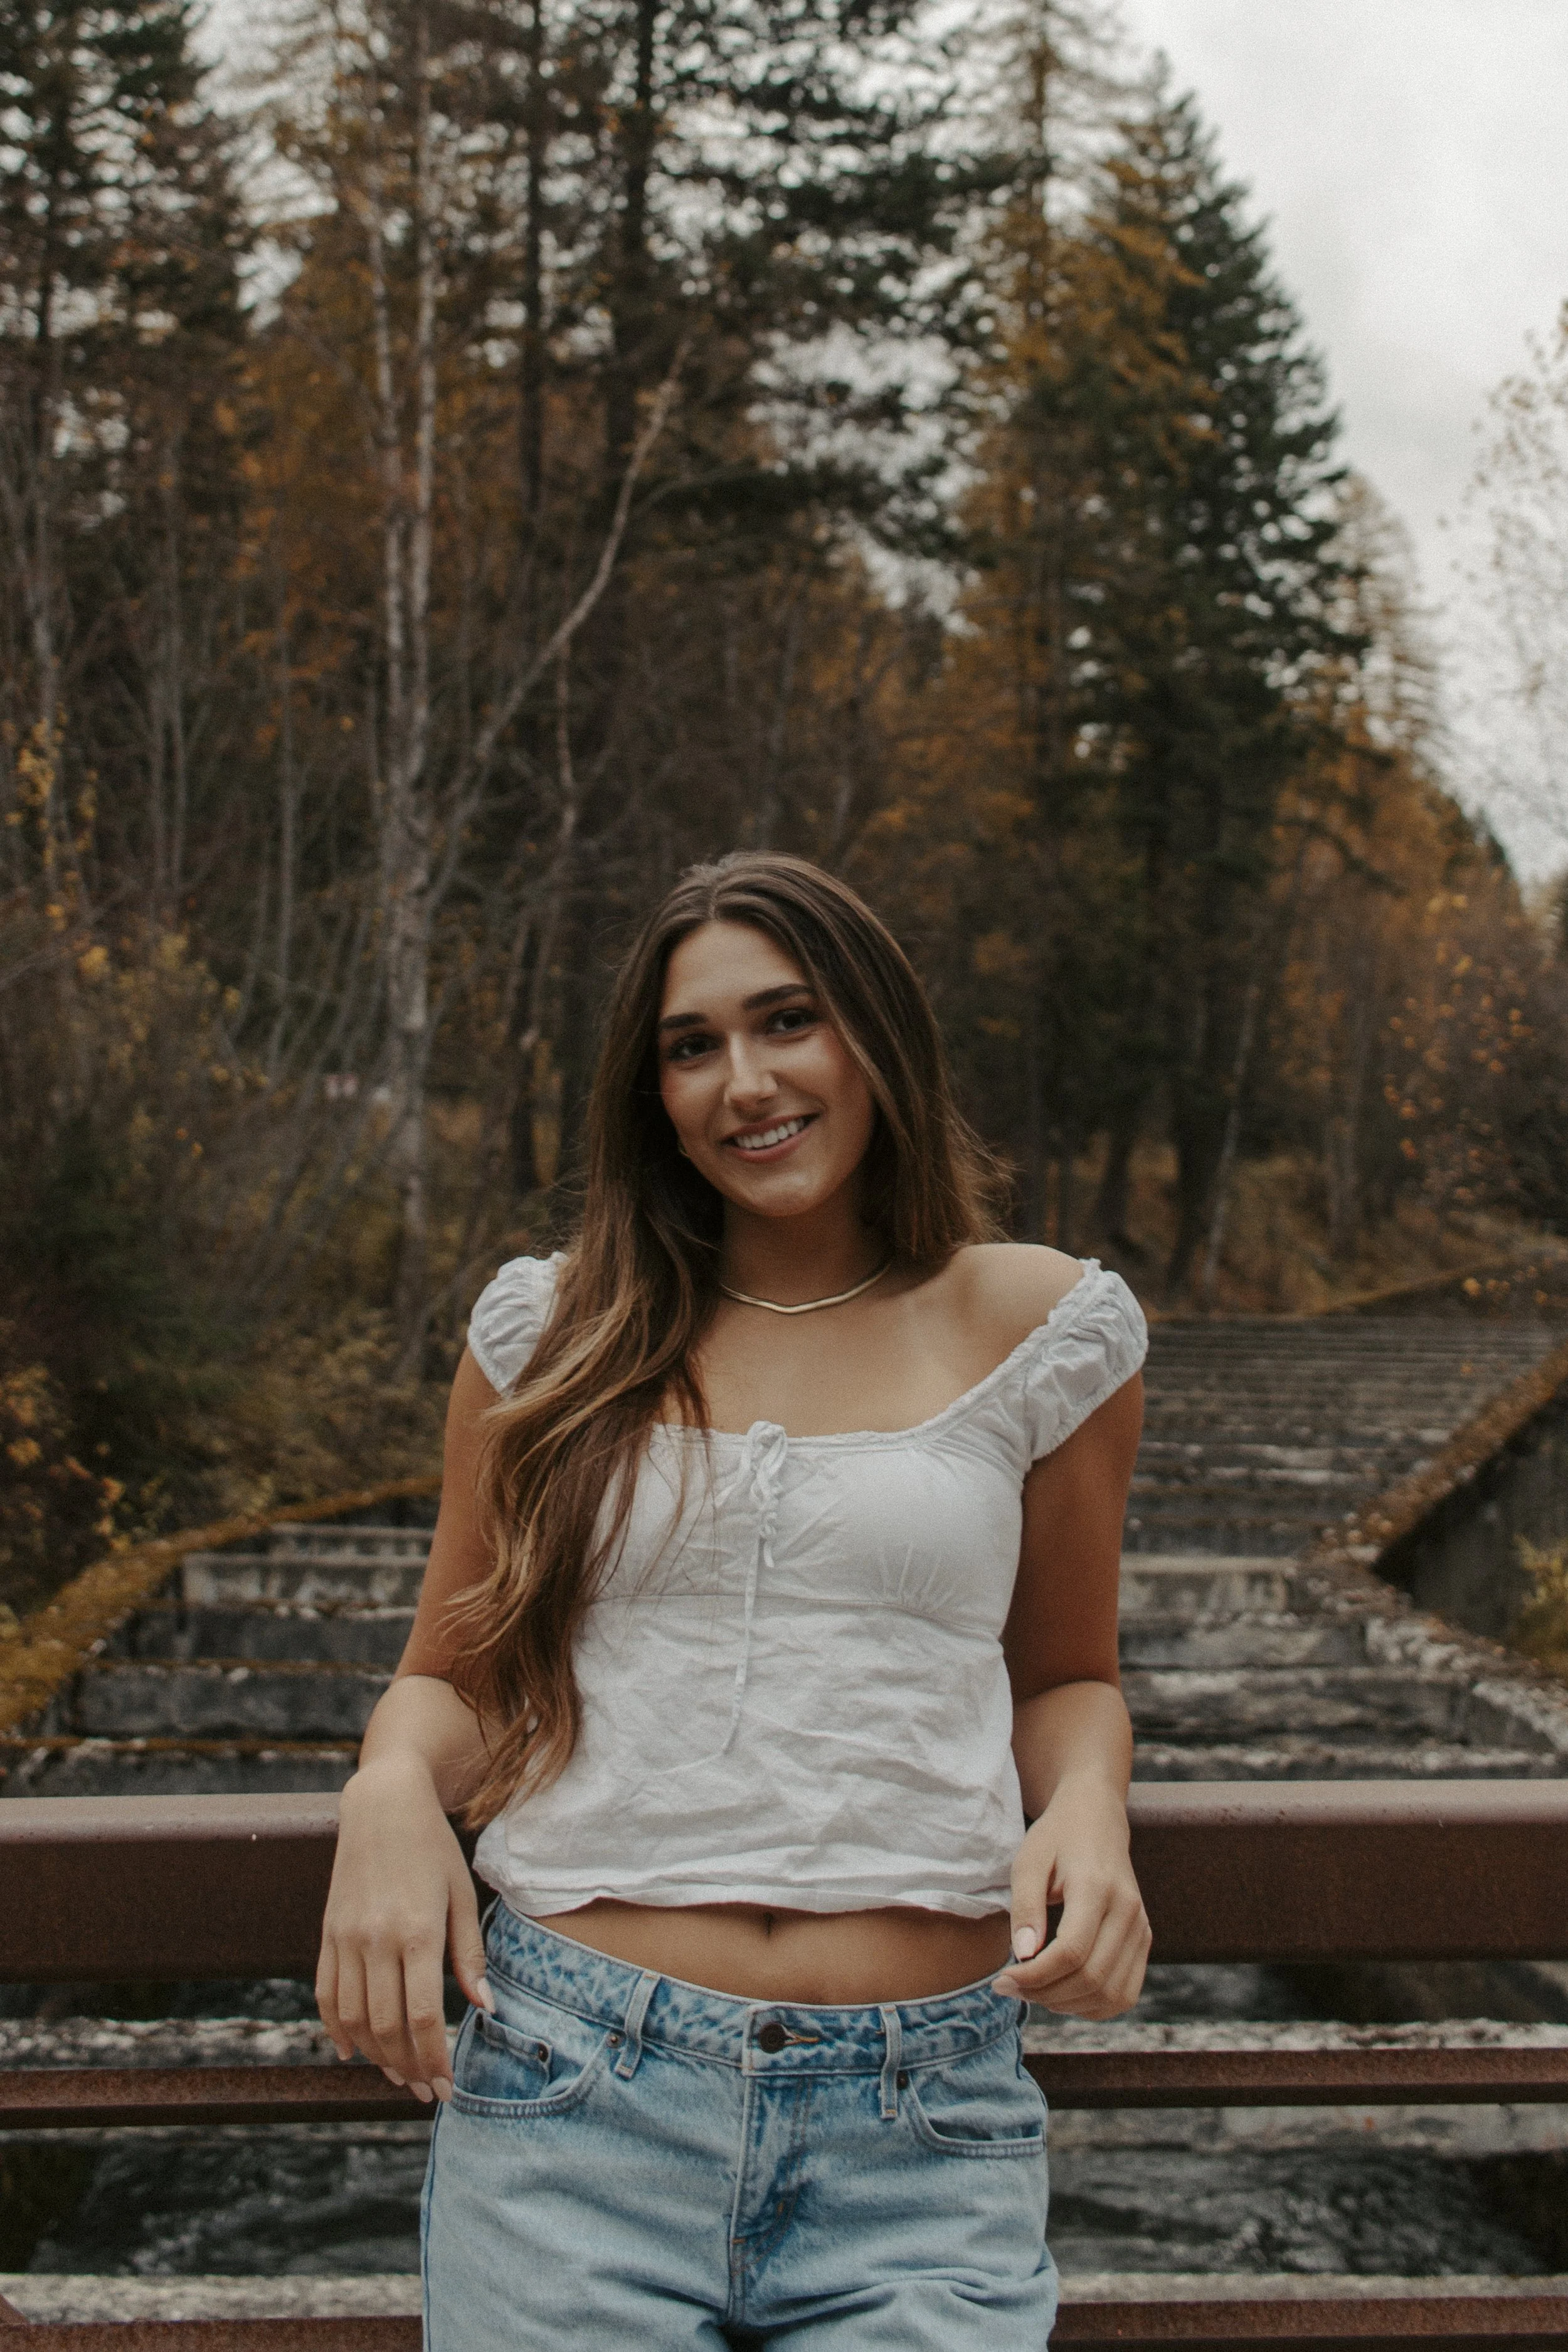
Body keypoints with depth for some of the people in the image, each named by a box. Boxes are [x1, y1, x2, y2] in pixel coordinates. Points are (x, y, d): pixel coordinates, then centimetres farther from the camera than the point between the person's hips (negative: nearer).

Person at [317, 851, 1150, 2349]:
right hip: (572, 2095, 1)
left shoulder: (1040, 1329, 6)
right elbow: (455, 1675, 15)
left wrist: (1089, 1813, -6)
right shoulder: (552, 1334, 8)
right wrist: (391, 1788, -8)